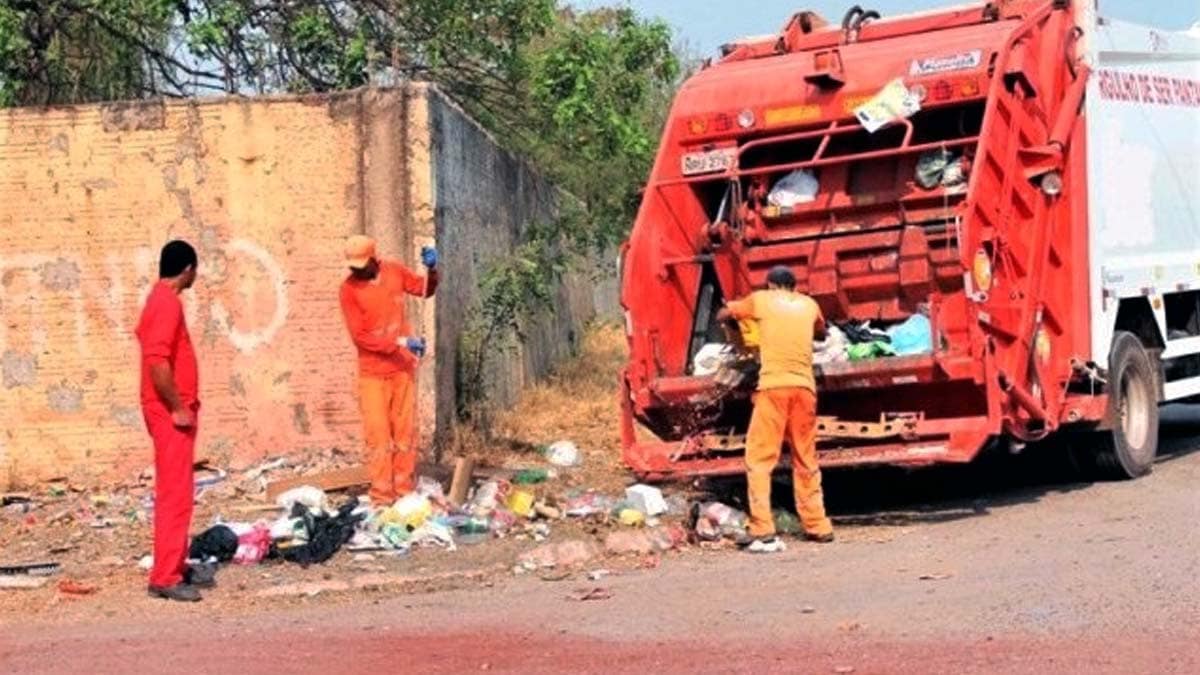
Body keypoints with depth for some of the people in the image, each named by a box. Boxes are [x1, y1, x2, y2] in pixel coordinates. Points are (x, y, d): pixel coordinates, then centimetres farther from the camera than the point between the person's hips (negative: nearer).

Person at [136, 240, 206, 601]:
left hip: (172, 411, 11)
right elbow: (157, 361, -26)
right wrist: (178, 409, -20)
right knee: (175, 494, -9)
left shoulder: (162, 299, 14)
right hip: (171, 414, -11)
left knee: (176, 491, 15)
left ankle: (176, 566, 23)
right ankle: (165, 577, -7)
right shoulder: (168, 303, -18)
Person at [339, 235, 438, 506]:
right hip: (373, 372, -3)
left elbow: (424, 290, 16)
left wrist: (431, 270, -6)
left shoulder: (394, 271, 0)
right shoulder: (349, 288, -12)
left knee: (405, 431, 6)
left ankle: (404, 492, 12)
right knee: (378, 434, -6)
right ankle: (381, 496, -4)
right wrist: (400, 342, -21)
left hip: (403, 366, 3)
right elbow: (359, 336, -15)